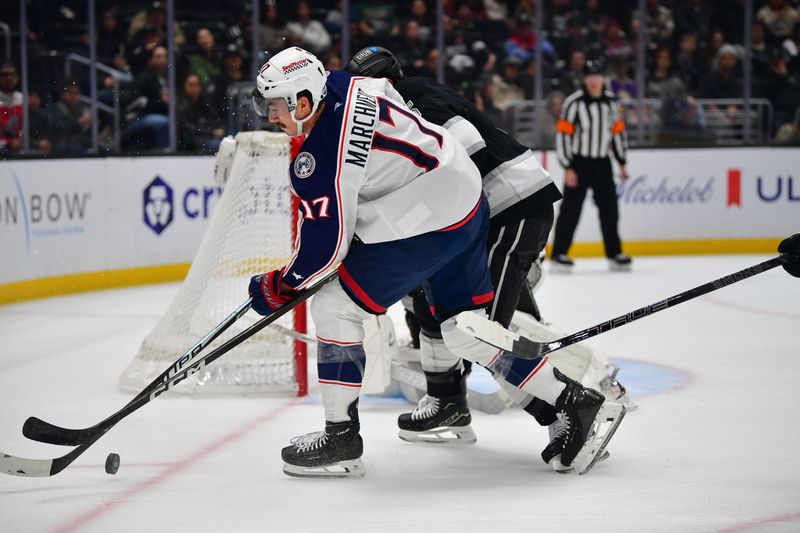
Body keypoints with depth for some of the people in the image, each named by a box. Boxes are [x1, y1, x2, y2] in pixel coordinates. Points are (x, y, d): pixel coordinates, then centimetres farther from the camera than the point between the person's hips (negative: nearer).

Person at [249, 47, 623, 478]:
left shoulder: (317, 158, -21)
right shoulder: (342, 85, 4)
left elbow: (325, 244, -16)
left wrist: (280, 286, 0)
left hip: (425, 228, -10)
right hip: (466, 204, 10)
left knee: (333, 308, -2)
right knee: (467, 328, 17)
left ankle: (340, 440, 3)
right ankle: (575, 401, 18)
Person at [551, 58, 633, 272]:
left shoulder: (611, 101, 5)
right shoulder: (574, 102, -12)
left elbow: (618, 131, 15)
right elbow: (563, 134, -12)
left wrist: (622, 162, 14)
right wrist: (568, 168, -15)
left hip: (602, 164, 5)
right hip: (579, 163, -5)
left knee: (609, 209, 8)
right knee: (571, 209, -7)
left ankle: (614, 253, 17)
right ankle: (558, 254, -3)